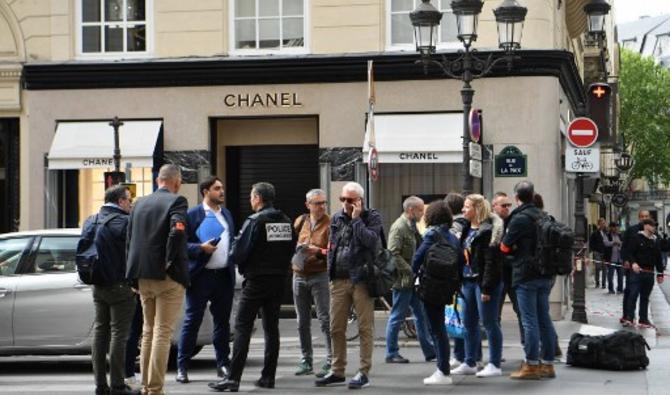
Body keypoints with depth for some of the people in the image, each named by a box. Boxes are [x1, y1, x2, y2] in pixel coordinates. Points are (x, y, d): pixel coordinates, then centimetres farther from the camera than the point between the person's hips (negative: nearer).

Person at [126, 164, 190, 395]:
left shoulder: (139, 203, 12)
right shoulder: (176, 201, -8)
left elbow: (129, 241, 13)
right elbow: (177, 231, -25)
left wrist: (135, 274, 15)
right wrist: (170, 261, -14)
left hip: (143, 278, 6)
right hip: (168, 278, -6)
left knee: (148, 332, 16)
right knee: (163, 333, -3)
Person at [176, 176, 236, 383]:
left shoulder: (227, 214, 15)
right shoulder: (192, 215, -4)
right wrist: (201, 248, -19)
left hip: (224, 275, 5)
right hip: (201, 276, -5)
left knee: (222, 321, 10)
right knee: (192, 322, -2)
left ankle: (223, 364, 17)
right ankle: (182, 367, 4)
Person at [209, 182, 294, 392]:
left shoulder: (255, 221, -13)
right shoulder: (286, 222, 8)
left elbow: (237, 253, -14)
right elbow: (290, 250, 13)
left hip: (257, 280, -7)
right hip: (279, 280, 7)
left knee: (242, 327, -5)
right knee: (271, 327, 11)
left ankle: (233, 378, -9)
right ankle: (268, 376, 12)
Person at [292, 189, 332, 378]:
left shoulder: (330, 224, -6)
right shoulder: (300, 221, 8)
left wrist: (318, 251, -24)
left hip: (320, 275, -5)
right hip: (299, 275, 5)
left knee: (325, 319, -8)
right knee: (302, 321, 10)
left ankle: (331, 361, -6)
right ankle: (306, 360, 19)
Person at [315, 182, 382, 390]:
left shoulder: (372, 217, -1)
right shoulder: (337, 219, 15)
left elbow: (370, 240, -18)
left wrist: (356, 219, -12)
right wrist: (330, 272, 13)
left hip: (361, 279, -5)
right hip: (339, 280, 6)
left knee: (365, 328, -2)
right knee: (336, 329, 8)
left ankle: (364, 372, 2)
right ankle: (338, 371, 17)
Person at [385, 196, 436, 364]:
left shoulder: (412, 226, 14)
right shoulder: (399, 227, -15)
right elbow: (394, 254, -22)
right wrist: (411, 271, -22)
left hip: (413, 280, 9)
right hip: (403, 279, -9)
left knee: (421, 314, 11)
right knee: (397, 317, 0)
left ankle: (429, 350, 17)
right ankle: (391, 353, 8)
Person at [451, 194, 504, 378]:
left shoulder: (487, 231, -14)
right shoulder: (466, 229, 13)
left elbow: (491, 262, -18)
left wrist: (486, 288, -21)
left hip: (484, 282, -9)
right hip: (468, 281, 9)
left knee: (489, 323, -3)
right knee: (469, 324, 12)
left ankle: (494, 365, 2)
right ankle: (469, 363, 21)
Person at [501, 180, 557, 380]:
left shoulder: (520, 218, -13)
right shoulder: (543, 216, 10)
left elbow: (505, 247, -10)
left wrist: (515, 249, 8)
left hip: (526, 275, -7)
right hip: (546, 275, 8)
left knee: (530, 321, -4)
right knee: (544, 319, 11)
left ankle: (531, 365, -2)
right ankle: (548, 364, 16)